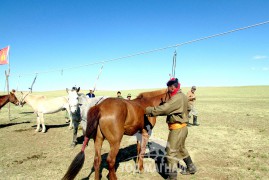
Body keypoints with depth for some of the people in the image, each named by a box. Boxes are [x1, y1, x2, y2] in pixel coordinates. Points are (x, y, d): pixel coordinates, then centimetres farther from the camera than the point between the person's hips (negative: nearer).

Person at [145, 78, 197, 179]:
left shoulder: (177, 98, -22)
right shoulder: (182, 96, 10)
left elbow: (164, 109, -26)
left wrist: (149, 110, -18)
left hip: (177, 128, -10)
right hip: (182, 127, 10)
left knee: (171, 152, -2)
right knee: (181, 148, 26)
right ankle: (191, 168, 41)